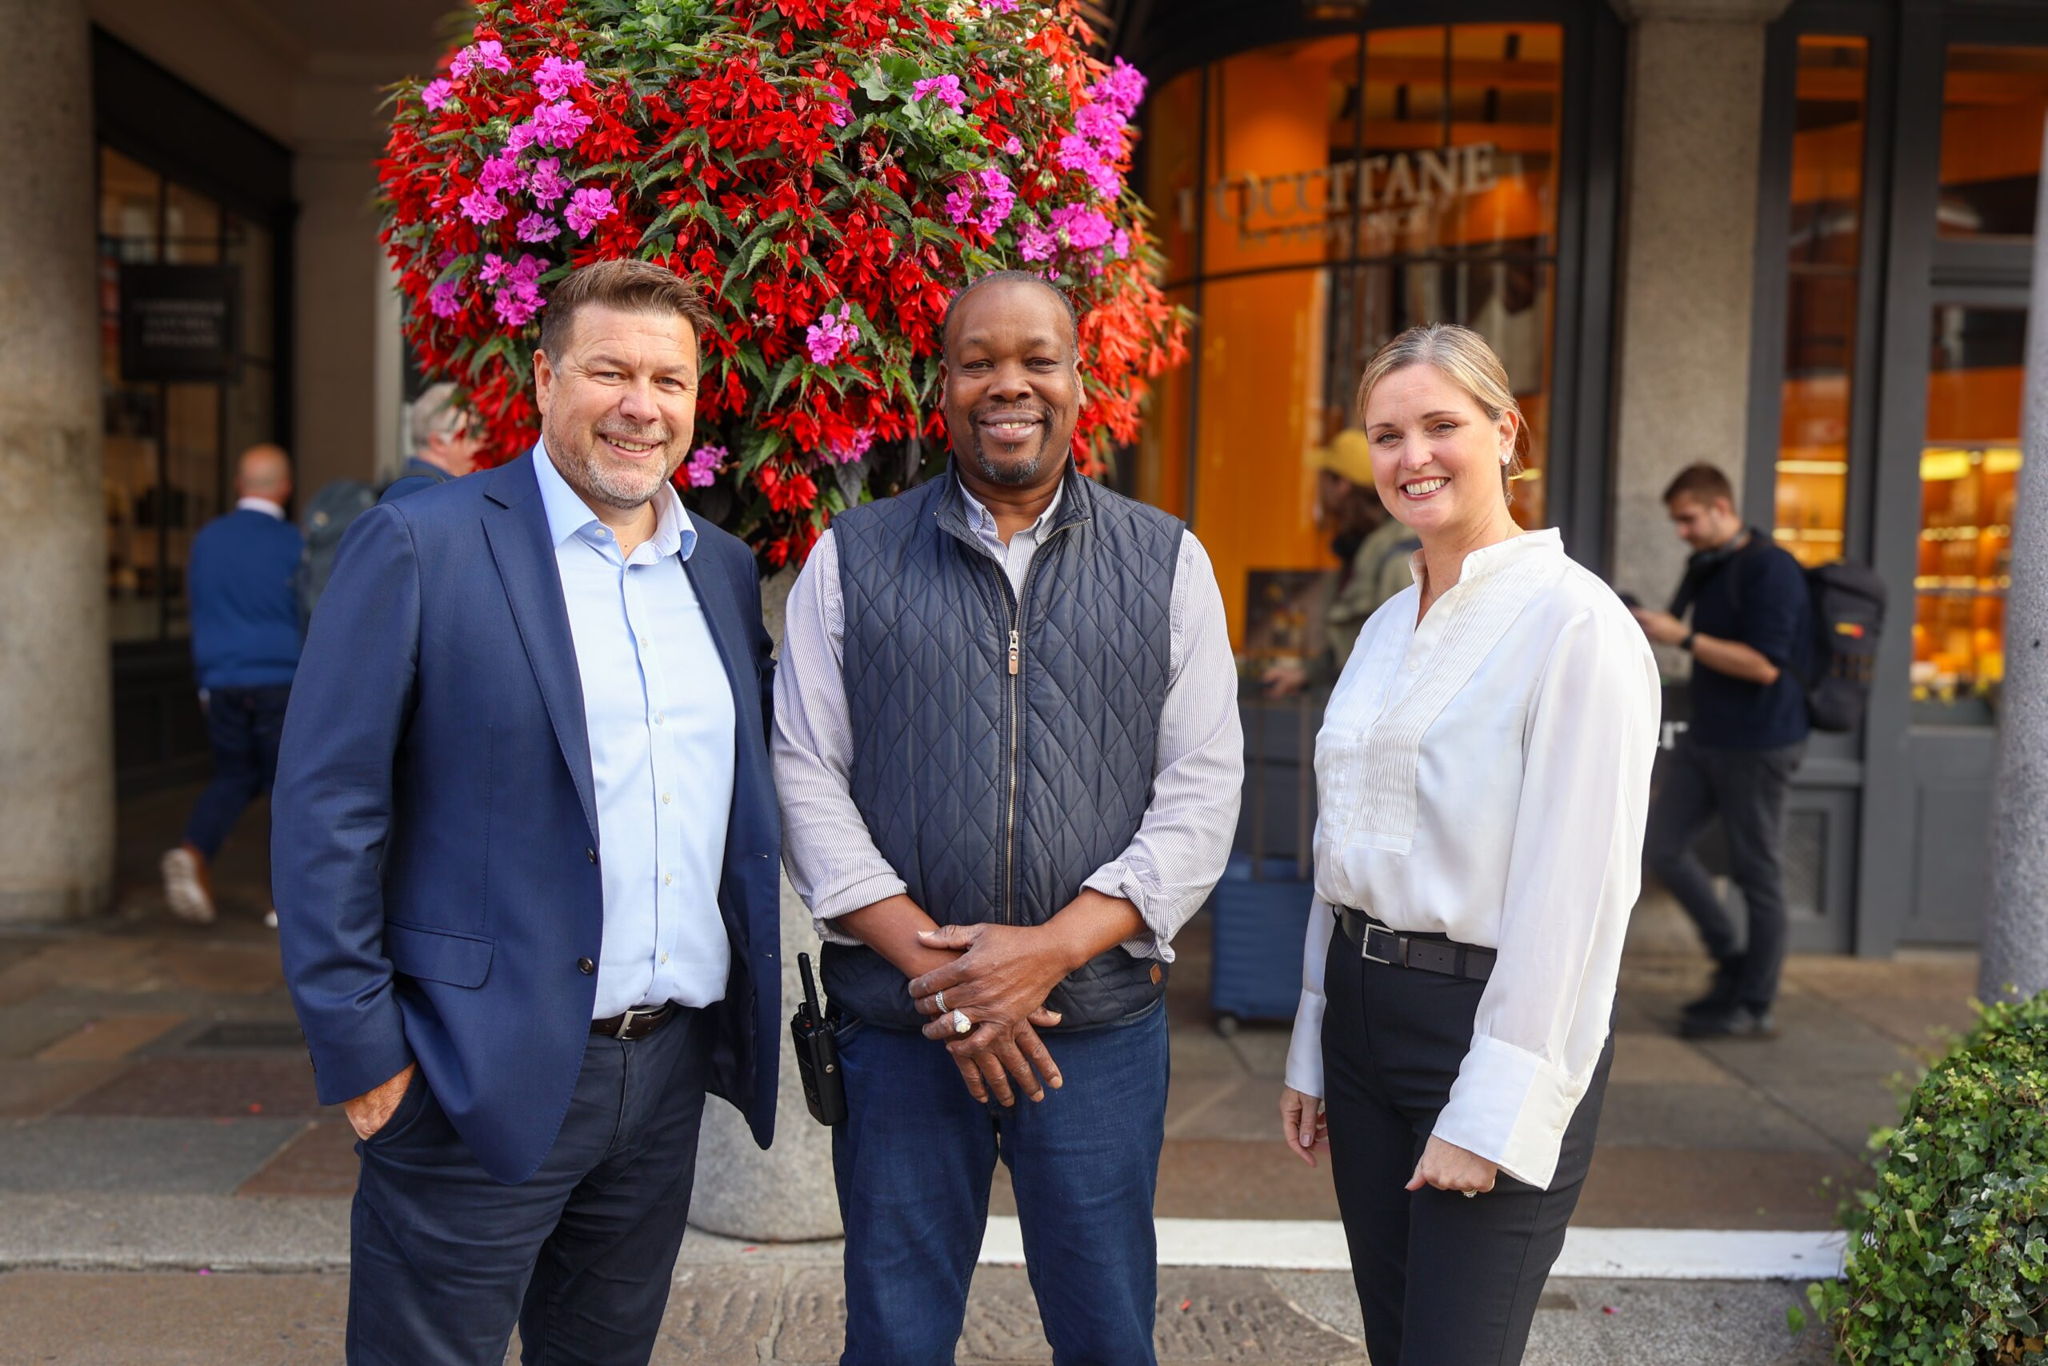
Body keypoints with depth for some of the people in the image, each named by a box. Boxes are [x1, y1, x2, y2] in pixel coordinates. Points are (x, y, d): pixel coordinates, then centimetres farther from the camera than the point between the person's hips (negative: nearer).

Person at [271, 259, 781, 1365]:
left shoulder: (725, 569, 9)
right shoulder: (419, 547, -8)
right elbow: (326, 808, -10)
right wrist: (359, 1048, -12)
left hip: (672, 1067, 6)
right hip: (483, 1071, -5)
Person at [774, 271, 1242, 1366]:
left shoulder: (1168, 564, 4)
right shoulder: (850, 560, 4)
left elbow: (1202, 793, 0)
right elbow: (805, 777, -1)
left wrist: (1053, 947, -12)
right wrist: (930, 961, -10)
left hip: (1102, 1020, 1)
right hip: (897, 1023, 0)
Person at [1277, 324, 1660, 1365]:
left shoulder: (1575, 622, -13)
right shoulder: (1386, 629, 11)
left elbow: (1574, 888, -17)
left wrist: (1494, 1111, -17)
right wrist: (1312, 1051, 16)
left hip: (1492, 1017, -7)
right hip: (1366, 1008, 7)